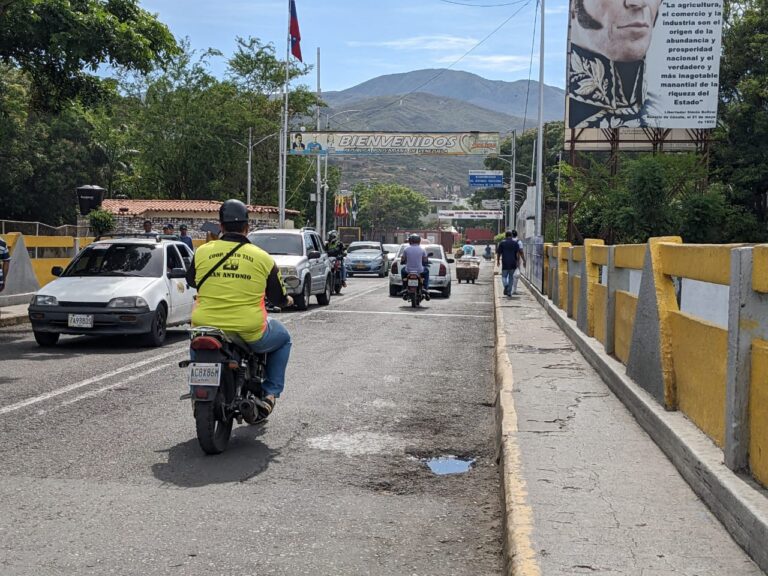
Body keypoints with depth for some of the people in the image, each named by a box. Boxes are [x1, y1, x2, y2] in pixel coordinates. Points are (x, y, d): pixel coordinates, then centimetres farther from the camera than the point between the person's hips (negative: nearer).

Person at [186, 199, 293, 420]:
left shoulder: (202, 252, 0)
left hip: (206, 327, 2)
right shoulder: (262, 258, -2)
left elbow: (191, 280, 20)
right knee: (283, 337, 27)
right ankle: (270, 393, 17)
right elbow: (278, 297, 8)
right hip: (249, 333, -2)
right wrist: (287, 300, 32)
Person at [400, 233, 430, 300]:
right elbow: (425, 261, 6)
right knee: (426, 270, 32)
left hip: (408, 271, 0)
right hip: (420, 271, 0)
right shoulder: (422, 249, -2)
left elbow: (402, 261, 5)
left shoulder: (406, 249, -2)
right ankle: (426, 289, 22)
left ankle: (404, 288, 28)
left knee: (402, 269, 34)